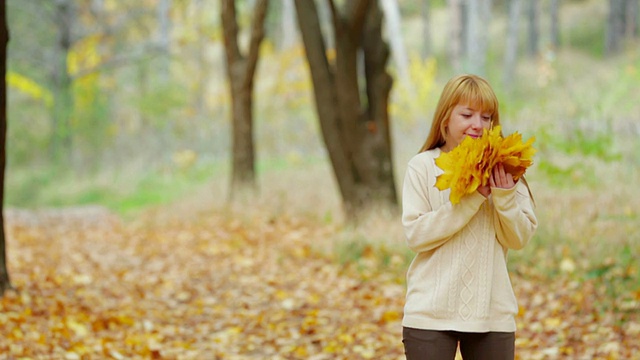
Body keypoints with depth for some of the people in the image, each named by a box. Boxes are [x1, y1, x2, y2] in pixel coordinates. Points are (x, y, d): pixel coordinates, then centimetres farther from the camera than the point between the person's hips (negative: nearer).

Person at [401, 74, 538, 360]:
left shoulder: (502, 170, 4)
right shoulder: (423, 166, -3)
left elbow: (519, 239, 2)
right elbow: (415, 235, -12)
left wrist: (505, 196, -15)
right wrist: (471, 198, -17)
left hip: (492, 313, 2)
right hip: (431, 314, -2)